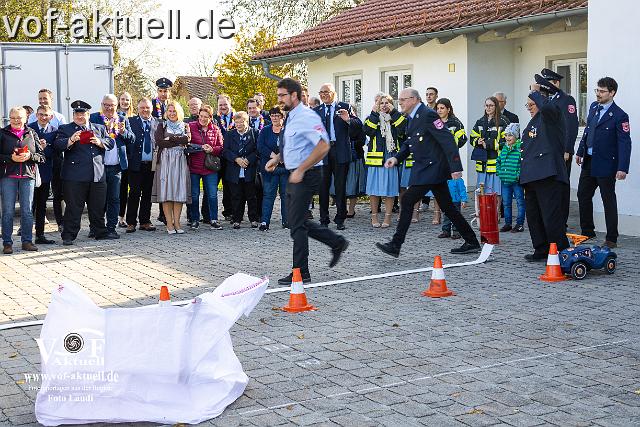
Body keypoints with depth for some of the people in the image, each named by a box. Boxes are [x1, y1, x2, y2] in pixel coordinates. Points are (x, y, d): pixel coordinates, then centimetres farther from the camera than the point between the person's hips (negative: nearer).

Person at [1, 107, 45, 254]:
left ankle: (27, 241, 11)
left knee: (27, 211, 3)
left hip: (28, 176, 1)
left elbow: (41, 156, 7)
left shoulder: (32, 134, 10)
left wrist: (30, 156, -11)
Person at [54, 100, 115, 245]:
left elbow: (111, 142, 11)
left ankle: (100, 232, 23)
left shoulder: (100, 128, 18)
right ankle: (68, 235, 5)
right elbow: (58, 145, -7)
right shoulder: (65, 129, 8)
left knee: (98, 207, 11)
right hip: (74, 176, -3)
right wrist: (70, 141, -25)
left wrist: (100, 142, -9)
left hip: (98, 175, 3)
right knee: (73, 207, -1)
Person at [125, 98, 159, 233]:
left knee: (147, 194, 10)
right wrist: (128, 159, -18)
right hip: (136, 165, -3)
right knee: (134, 194, -1)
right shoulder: (131, 122, 1)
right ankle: (131, 222, 7)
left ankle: (145, 221, 19)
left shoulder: (157, 123, 9)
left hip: (151, 165, 3)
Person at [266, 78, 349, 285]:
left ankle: (300, 272, 5)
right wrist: (277, 159, 10)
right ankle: (337, 243, 28)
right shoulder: (291, 118, 13)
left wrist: (301, 170, -24)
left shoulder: (307, 117, -16)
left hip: (306, 175, -10)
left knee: (297, 223, -5)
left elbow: (323, 146, -24)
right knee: (298, 221, 15)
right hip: (295, 175, 10)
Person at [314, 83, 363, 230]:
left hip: (340, 151, -2)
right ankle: (324, 219, 14)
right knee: (323, 186, 5)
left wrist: (348, 120, -21)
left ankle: (340, 219, 12)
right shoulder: (316, 111, 11)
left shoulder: (344, 107, 5)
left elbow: (359, 124, -2)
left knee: (340, 186, 4)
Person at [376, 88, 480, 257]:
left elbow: (447, 140, -20)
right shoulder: (413, 118, 15)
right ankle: (472, 242, 17)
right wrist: (397, 158, 4)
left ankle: (395, 246, -6)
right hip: (426, 169, 10)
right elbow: (408, 144, 23)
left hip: (431, 169, -10)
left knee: (407, 201, -10)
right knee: (447, 207, 12)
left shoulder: (428, 115, -15)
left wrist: (455, 167, -24)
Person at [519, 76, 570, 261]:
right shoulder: (533, 122, 23)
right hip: (532, 176, 10)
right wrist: (524, 173, 24)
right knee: (533, 216, 13)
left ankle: (561, 252, -1)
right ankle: (542, 251, 23)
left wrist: (535, 92, -13)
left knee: (551, 217, -9)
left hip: (549, 176, -10)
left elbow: (546, 106, -29)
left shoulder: (552, 114, -3)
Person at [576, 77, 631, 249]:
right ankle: (587, 232, 28)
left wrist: (622, 168, -25)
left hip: (605, 164, -8)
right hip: (588, 161, 8)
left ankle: (611, 239, 10)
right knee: (583, 195, 14)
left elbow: (625, 143, -18)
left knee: (609, 201, 1)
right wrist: (580, 151, 20)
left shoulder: (619, 116, -15)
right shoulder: (594, 107, 8)